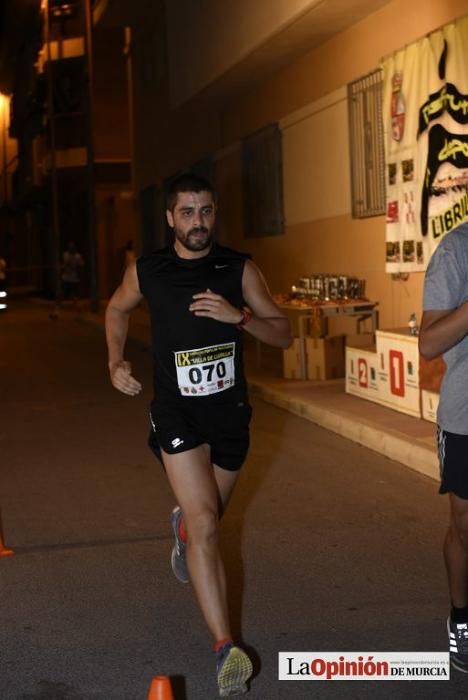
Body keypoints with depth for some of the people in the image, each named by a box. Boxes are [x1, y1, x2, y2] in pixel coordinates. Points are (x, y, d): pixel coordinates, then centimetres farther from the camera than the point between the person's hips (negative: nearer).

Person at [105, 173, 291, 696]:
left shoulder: (239, 269, -5)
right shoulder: (146, 271, -4)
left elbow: (282, 334, -4)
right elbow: (117, 309, 17)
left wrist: (238, 316, -22)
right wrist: (116, 362, 3)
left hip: (230, 410, 2)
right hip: (176, 412, -2)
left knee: (205, 519, 21)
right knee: (205, 525, -15)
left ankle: (181, 526, 60)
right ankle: (226, 649, -14)